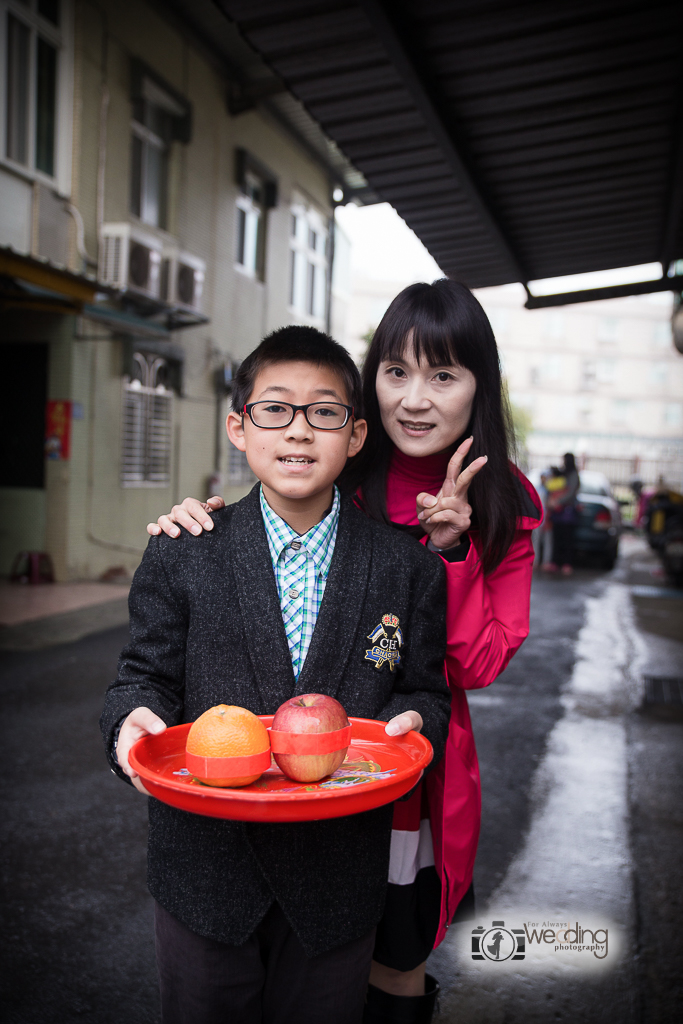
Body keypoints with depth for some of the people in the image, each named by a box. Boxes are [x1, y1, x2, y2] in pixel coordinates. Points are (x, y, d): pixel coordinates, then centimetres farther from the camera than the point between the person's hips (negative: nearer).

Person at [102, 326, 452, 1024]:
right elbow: (147, 673, 0)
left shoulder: (410, 571, -5)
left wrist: (414, 723, -20)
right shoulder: (178, 558, -5)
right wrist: (135, 716, -21)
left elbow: (424, 691, 1)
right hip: (205, 872, 0)